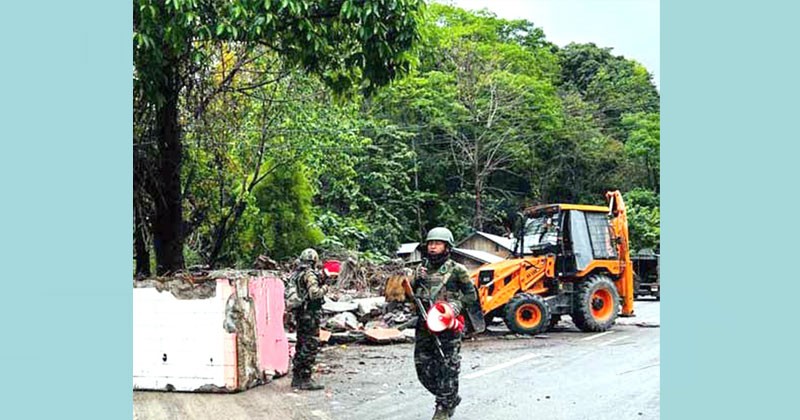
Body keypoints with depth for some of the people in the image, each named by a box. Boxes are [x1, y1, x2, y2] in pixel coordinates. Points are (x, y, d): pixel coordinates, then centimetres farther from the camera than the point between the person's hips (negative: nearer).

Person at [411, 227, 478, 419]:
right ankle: (451, 398, 26)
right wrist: (416, 280, -3)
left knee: (447, 369, -1)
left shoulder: (457, 270, -1)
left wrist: (456, 305, -13)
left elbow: (471, 295, 2)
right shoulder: (420, 270, 13)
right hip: (424, 326, 5)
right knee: (423, 368, 7)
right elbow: (410, 294, 17)